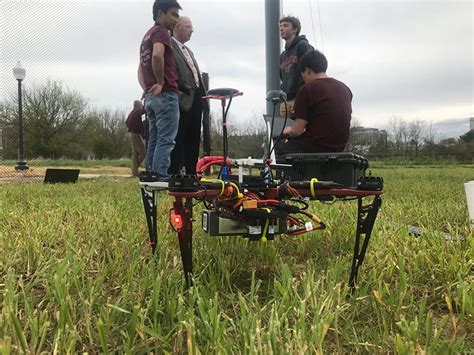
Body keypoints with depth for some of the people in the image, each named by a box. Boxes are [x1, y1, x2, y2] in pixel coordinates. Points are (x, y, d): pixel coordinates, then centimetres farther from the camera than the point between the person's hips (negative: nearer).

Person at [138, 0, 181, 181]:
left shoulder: (147, 35, 25)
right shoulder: (161, 32, -6)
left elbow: (140, 69, 24)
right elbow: (157, 55, -26)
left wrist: (146, 89, 14)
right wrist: (161, 83, -18)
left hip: (150, 96, 9)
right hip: (165, 94, -9)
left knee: (154, 139, 10)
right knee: (166, 139, -10)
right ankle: (160, 177, -12)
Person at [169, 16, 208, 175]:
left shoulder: (189, 51, 25)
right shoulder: (169, 47, -3)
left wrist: (203, 96, 9)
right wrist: (186, 89, -18)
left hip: (195, 101, 9)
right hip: (183, 101, -9)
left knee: (193, 141, 10)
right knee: (178, 140, -7)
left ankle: (191, 174, 16)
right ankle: (174, 174, -3)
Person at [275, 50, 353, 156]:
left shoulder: (307, 89, -12)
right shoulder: (345, 89, 8)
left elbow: (297, 130, -16)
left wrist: (288, 130, 7)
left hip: (314, 147, -7)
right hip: (338, 149, 7)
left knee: (280, 146, 16)